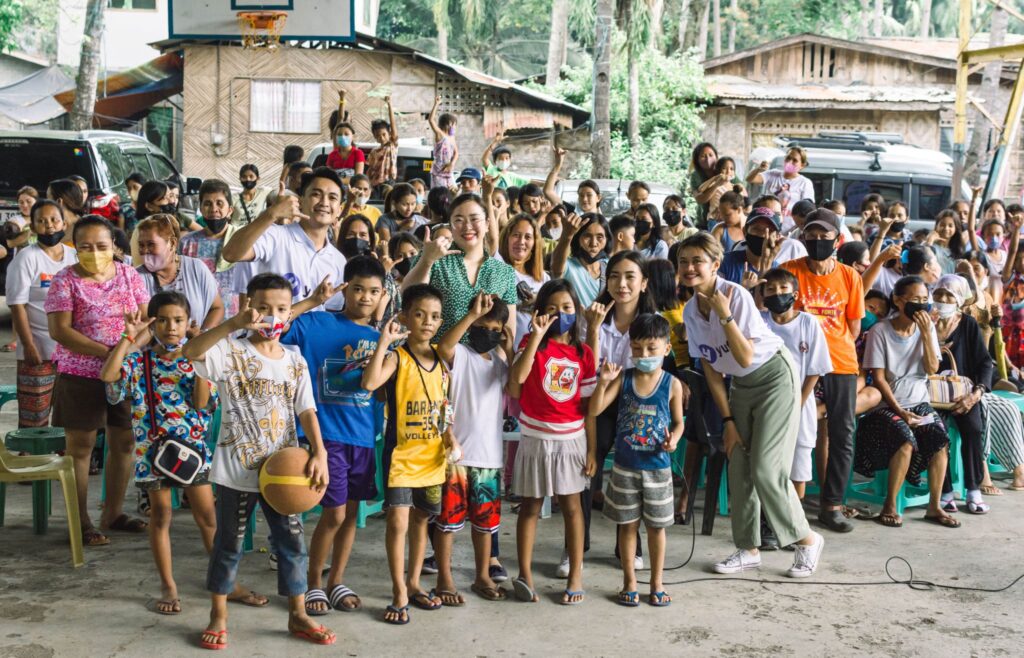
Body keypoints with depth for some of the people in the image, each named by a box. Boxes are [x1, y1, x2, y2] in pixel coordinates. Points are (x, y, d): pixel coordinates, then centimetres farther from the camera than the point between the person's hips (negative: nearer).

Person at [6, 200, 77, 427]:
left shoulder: (74, 256, 8)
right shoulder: (26, 258, -7)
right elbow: (17, 305, -10)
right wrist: (28, 346, -16)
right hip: (38, 350, -5)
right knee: (34, 418, -1)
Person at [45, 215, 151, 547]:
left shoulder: (129, 275, 3)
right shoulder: (65, 280, -7)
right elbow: (59, 330, -14)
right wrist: (107, 352, -22)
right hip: (80, 376, -4)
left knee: (124, 442, 9)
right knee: (81, 447, 2)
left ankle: (113, 512, 23)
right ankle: (81, 521, 10)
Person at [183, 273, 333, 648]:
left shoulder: (295, 362, 5)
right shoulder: (231, 352, -9)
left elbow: (306, 411, 1)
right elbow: (191, 352, -28)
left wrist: (319, 453, -13)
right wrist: (234, 324, -36)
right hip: (238, 469, -4)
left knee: (292, 543, 10)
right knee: (228, 545, 10)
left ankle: (297, 616, 23)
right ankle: (218, 617, 24)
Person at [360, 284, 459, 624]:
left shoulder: (441, 361, 5)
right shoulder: (397, 357, -11)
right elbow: (369, 382, -31)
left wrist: (451, 439, 1)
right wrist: (383, 341, -30)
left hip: (432, 456, 5)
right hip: (401, 454, -5)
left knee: (421, 519, 16)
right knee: (398, 521, -9)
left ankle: (413, 583, 31)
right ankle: (399, 594, 4)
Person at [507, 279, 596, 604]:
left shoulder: (583, 352, 3)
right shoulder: (532, 343, -3)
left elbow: (588, 403, 4)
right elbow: (516, 379, -22)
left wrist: (591, 448, 1)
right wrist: (538, 335, -23)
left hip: (571, 439, 2)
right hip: (536, 438, -2)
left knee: (571, 505, 9)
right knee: (530, 506, 7)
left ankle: (576, 576, 17)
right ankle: (525, 574, 15)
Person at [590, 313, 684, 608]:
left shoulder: (672, 384, -6)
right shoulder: (623, 377, -5)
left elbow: (678, 421, 5)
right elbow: (594, 411, -10)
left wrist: (673, 439, -16)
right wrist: (603, 382, -24)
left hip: (657, 467, 0)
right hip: (625, 465, 1)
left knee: (656, 526, 11)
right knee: (628, 525, 10)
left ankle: (656, 583, 25)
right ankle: (629, 581, 23)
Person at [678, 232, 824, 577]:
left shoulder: (736, 295, -22)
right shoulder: (691, 312, -3)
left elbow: (745, 357, -26)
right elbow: (712, 370, 3)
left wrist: (725, 315, -33)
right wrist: (728, 420, 1)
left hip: (775, 376, -7)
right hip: (742, 386, 7)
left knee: (765, 468, -11)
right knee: (738, 468, 6)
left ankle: (807, 539, 8)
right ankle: (748, 549, 19)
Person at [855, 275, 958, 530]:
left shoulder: (927, 327, 6)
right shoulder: (880, 331, -7)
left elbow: (932, 369, -4)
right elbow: (879, 378, -9)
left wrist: (926, 333, -13)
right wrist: (900, 411, -15)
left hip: (919, 403, 4)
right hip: (888, 405, -4)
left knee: (939, 438, -24)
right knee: (906, 440, -31)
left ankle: (934, 506, -12)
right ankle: (889, 506, -18)